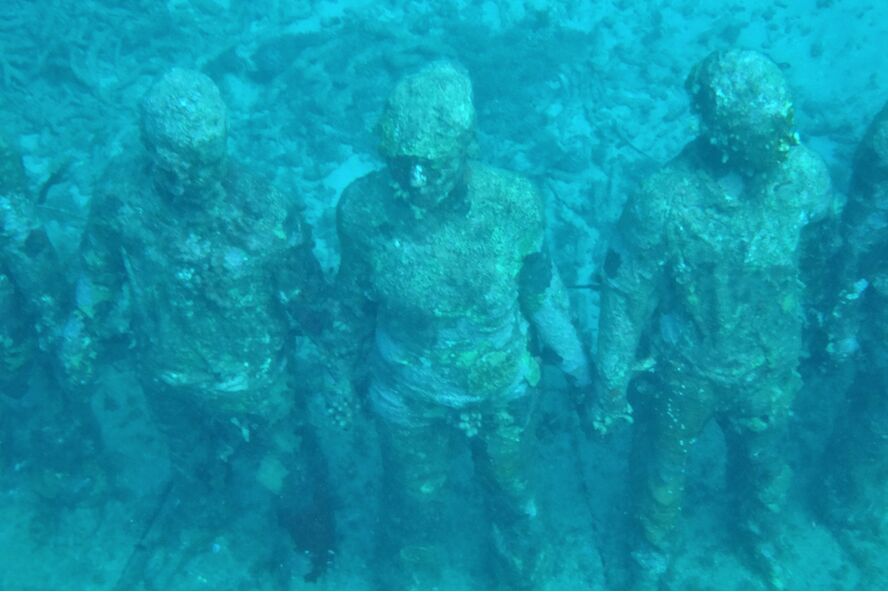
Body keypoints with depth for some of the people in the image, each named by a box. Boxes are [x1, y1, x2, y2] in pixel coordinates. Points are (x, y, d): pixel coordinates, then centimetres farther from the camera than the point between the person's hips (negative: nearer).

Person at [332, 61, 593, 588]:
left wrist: (575, 359, 5)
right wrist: (351, 368, 7)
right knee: (415, 500, 25)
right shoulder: (363, 206, -26)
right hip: (407, 393, 0)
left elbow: (540, 287, -9)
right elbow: (356, 297, -7)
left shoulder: (514, 203, -27)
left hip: (501, 385, 0)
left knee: (511, 487, 28)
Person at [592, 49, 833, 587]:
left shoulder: (805, 173, -21)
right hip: (689, 368, -3)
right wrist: (611, 387, -10)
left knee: (765, 460, 29)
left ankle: (763, 531, 63)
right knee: (666, 463, 22)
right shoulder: (662, 203, -31)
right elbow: (627, 294, -18)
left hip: (770, 365, 3)